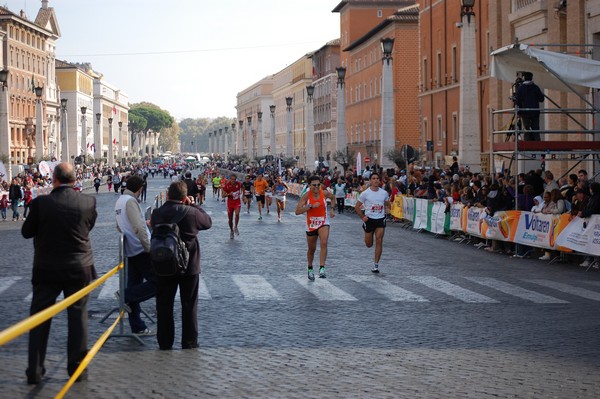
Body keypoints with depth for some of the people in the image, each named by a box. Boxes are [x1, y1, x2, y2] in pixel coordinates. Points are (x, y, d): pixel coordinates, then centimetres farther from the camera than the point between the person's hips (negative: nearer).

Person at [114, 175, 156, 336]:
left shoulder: (120, 201, 16)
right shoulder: (131, 201, -13)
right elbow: (138, 227, -22)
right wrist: (148, 247, -17)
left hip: (130, 250, 10)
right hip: (141, 250, -10)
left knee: (135, 286, 9)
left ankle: (138, 327, 10)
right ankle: (127, 296, -9)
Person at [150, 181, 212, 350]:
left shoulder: (157, 214, -10)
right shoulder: (191, 213, -16)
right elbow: (208, 222, 2)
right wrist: (193, 205, 8)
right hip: (189, 266, -1)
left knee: (164, 306, 11)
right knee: (189, 307, 11)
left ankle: (165, 344, 16)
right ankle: (189, 344, 16)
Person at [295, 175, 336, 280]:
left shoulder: (324, 193, -9)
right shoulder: (306, 196, -15)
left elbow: (333, 197, 17)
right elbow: (297, 211, -23)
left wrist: (332, 209, 10)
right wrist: (311, 206, -29)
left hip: (323, 223, 0)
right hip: (311, 224, 0)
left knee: (324, 243, -26)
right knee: (311, 249, 14)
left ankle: (322, 268, -28)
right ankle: (310, 269, 38)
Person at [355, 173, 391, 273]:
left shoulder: (384, 193, 4)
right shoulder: (365, 193, -5)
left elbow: (387, 204, 19)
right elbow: (357, 207, 2)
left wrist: (387, 209, -1)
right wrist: (362, 217, -5)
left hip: (380, 219, 1)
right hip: (369, 219, -1)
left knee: (379, 242, -8)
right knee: (368, 244, 6)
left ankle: (376, 264, -2)